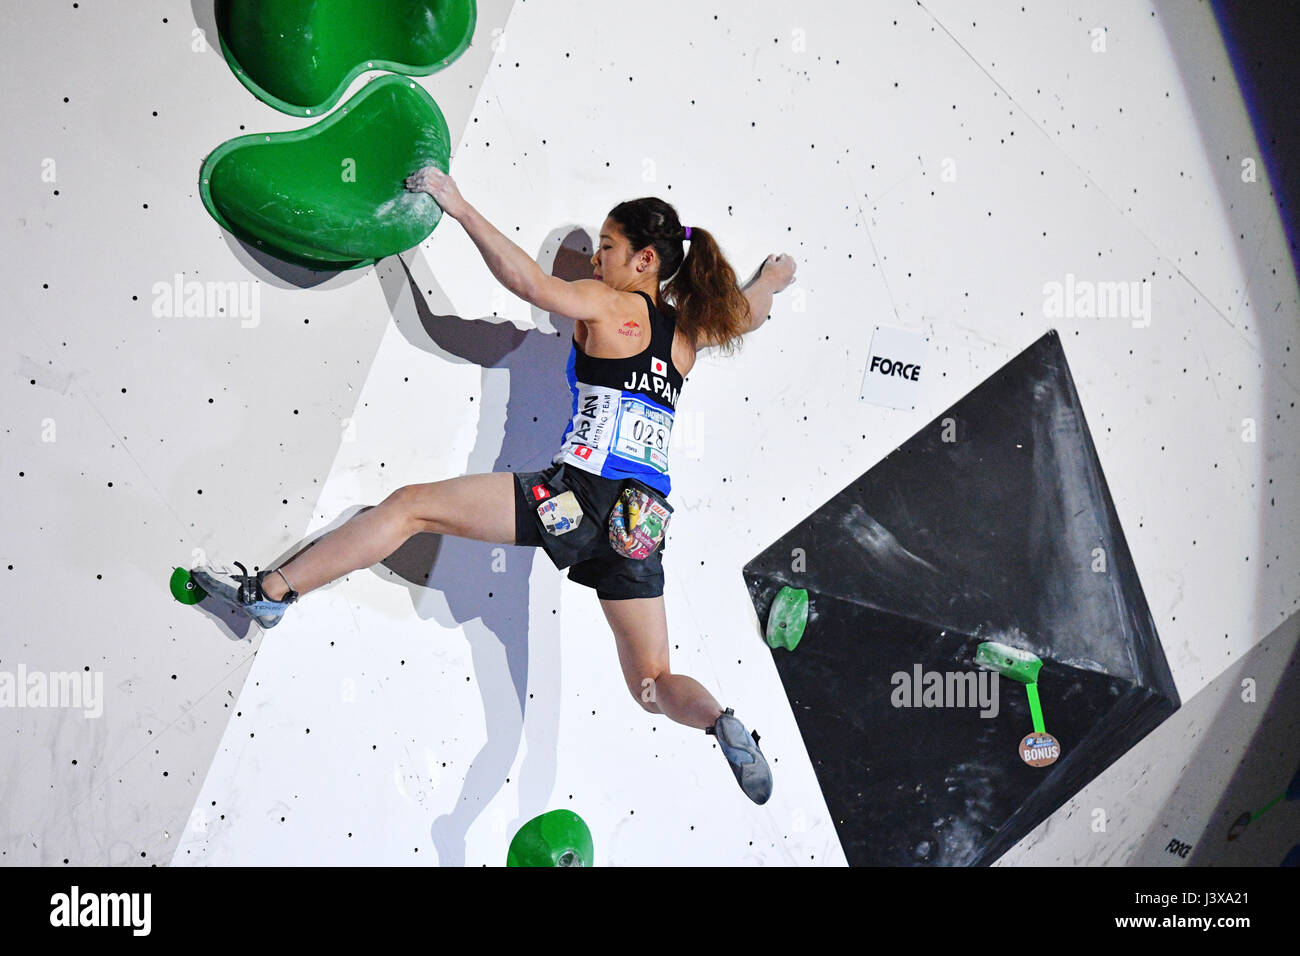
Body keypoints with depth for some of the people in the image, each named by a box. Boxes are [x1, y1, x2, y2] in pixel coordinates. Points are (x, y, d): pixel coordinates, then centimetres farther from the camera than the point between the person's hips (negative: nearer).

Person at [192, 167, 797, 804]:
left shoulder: (609, 307, 0)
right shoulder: (688, 332, 18)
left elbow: (530, 283, -15)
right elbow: (744, 314, 38)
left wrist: (460, 208, -9)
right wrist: (772, 280, 60)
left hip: (578, 495, -6)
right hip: (640, 527, 6)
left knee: (412, 505, 1)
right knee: (653, 684, 16)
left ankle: (269, 590, 1)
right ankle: (722, 724, -14)